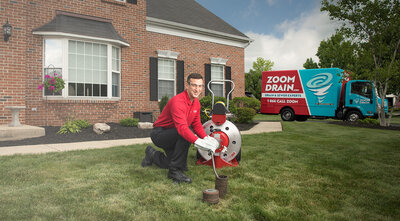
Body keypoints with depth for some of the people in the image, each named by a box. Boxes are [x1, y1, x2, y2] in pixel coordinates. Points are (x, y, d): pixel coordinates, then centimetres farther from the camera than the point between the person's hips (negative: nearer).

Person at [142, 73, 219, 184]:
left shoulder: (196, 103, 0)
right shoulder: (178, 101, -30)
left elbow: (196, 124, 2)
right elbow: (182, 127, -42)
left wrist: (206, 138, -18)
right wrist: (198, 142, -55)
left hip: (173, 136, 9)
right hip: (159, 133, -9)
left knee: (182, 166, 11)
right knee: (185, 134, -36)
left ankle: (153, 155, 34)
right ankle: (175, 171, -21)